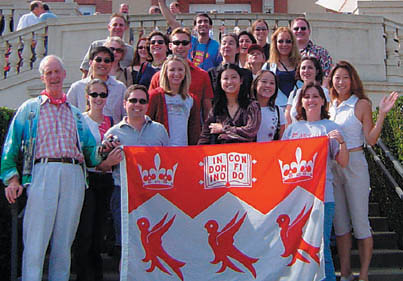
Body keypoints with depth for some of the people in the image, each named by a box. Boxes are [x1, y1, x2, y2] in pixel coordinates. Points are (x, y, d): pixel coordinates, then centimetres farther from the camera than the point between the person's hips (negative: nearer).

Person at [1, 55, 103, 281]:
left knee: (64, 242, 3)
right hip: (43, 172, -2)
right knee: (36, 241, -9)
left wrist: (102, 152, -3)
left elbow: (89, 151, 19)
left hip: (74, 176, 3)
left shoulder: (76, 113, 24)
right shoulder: (29, 109, 17)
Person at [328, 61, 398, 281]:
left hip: (354, 165, -5)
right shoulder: (330, 105, 10)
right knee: (339, 222, 10)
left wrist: (382, 114, -17)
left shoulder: (361, 104, -3)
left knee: (360, 221, 0)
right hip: (331, 166, 5)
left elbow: (371, 139, -8)